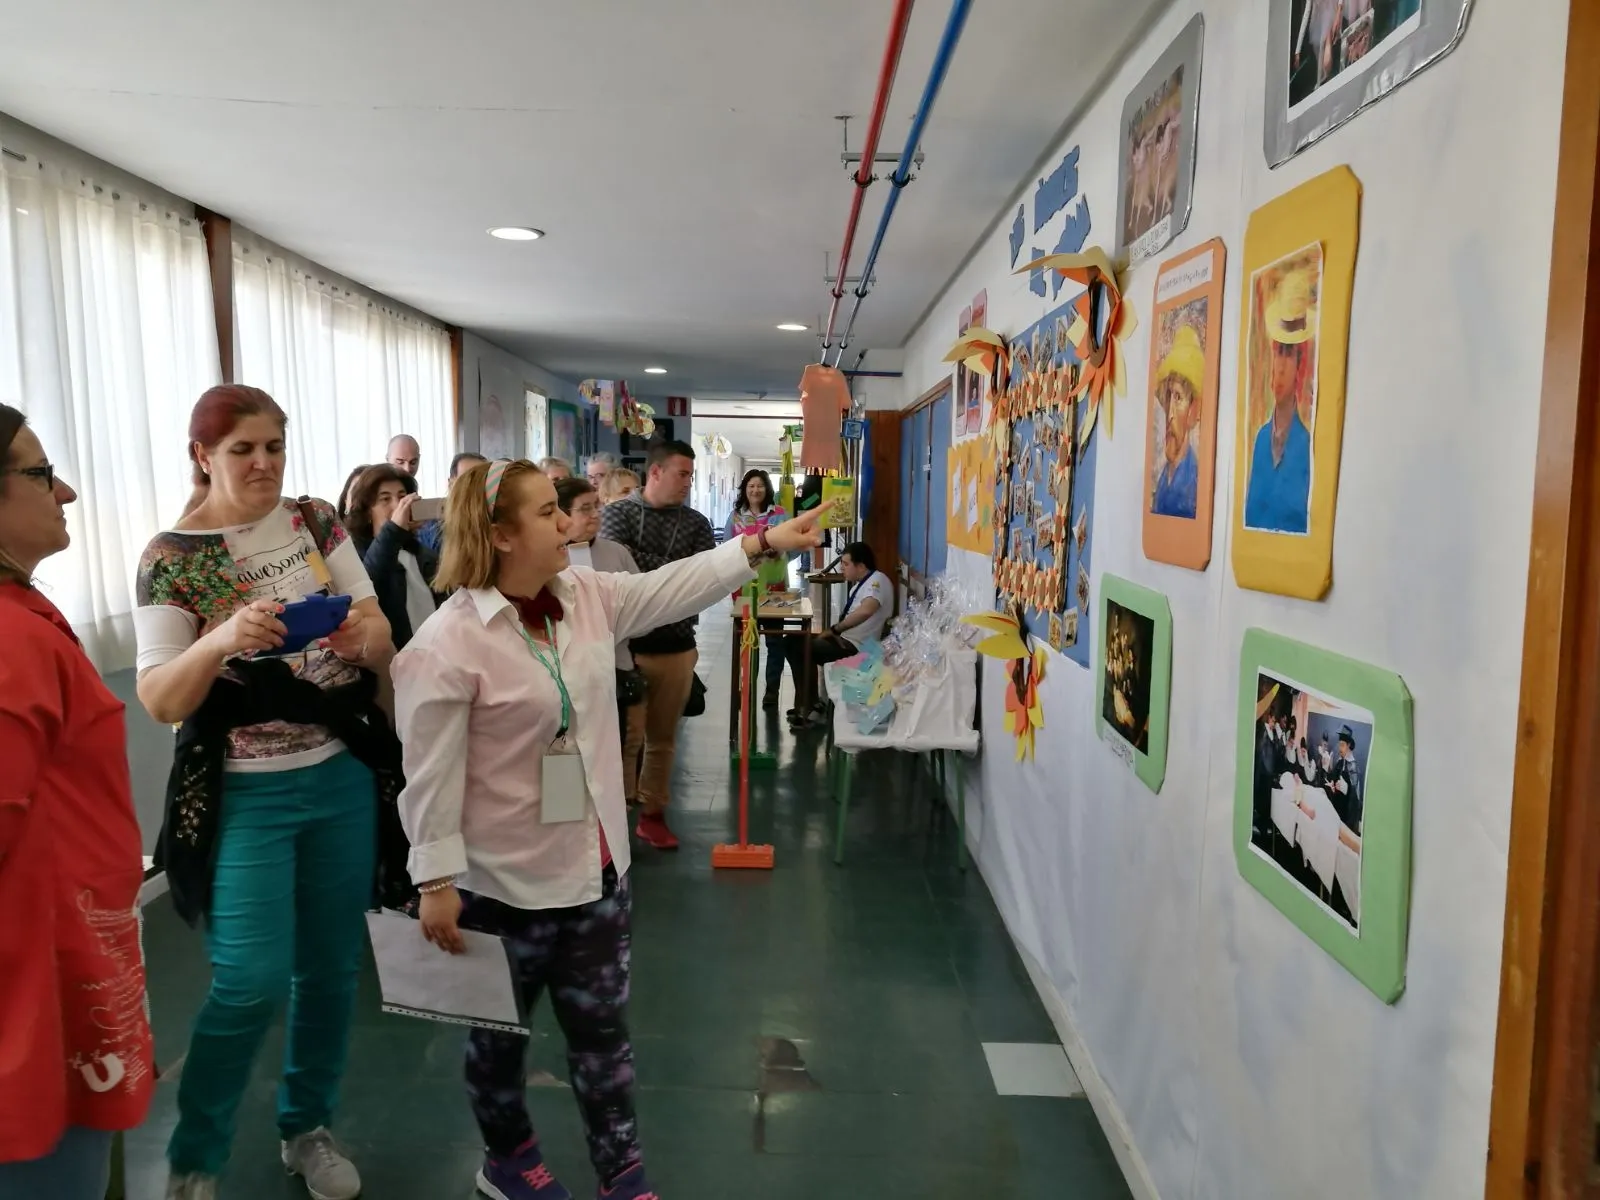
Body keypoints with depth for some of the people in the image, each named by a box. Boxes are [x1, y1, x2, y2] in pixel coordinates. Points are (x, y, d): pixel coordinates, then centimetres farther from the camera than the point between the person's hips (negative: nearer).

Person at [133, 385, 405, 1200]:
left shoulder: (315, 521, 1)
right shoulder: (171, 557, -8)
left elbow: (382, 640, 2)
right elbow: (158, 702, -12)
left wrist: (362, 635, -22)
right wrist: (222, 640, -31)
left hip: (343, 777, 4)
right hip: (247, 795, -3)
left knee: (333, 967, 13)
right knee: (251, 982, -4)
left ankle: (307, 1127, 35)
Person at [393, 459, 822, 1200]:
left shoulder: (589, 596, -2)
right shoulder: (449, 644, -22)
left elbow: (675, 587, 0)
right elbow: (431, 776, -19)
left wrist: (764, 544, -6)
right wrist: (435, 882, -16)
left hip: (596, 865, 6)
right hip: (506, 881, -6)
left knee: (601, 1025, 18)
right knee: (500, 1029, 20)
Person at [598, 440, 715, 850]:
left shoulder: (696, 524, 6)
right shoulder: (617, 514, -1)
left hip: (676, 646, 3)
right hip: (626, 643, -3)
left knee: (663, 737, 12)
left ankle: (653, 813, 25)